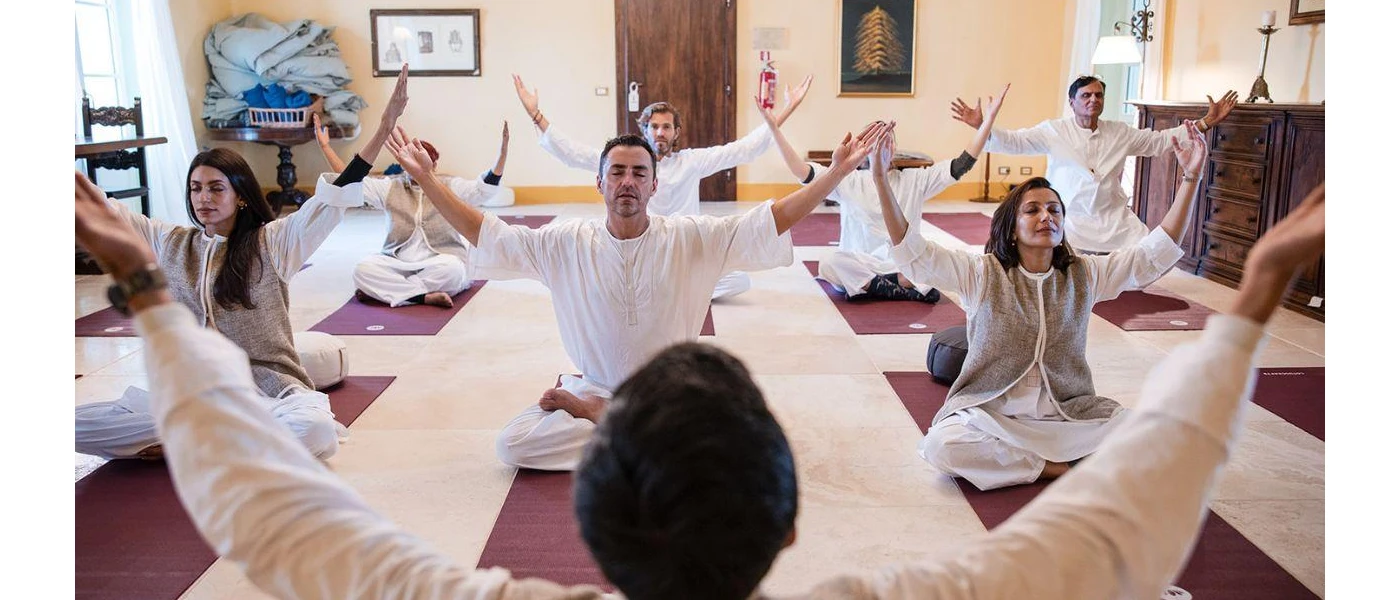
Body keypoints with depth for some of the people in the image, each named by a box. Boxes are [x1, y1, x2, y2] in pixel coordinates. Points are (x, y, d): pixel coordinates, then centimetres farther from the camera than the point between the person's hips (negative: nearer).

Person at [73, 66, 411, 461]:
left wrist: (384, 127, -16)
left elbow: (333, 197, -8)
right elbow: (99, 207, 17)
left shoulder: (272, 242, 0)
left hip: (267, 390, -3)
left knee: (315, 430, -37)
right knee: (80, 424, -17)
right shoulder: (170, 244, 12)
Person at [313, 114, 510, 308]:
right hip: (398, 263, 2)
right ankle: (425, 296, -32)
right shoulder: (390, 188, 10)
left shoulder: (450, 187, 3)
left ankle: (388, 289, -24)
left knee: (452, 268, -37)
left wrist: (503, 152, -21)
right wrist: (325, 146, 1)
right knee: (363, 269, -26)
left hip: (440, 263, -2)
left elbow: (485, 188, -8)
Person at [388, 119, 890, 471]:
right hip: (594, 386, -1)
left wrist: (838, 170, -19)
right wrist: (425, 179, -8)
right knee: (511, 444, -21)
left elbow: (772, 220, -12)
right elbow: (486, 234, -2)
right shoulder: (566, 243, -5)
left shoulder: (690, 238, -9)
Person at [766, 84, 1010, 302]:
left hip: (903, 265, 1)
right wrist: (774, 128, -13)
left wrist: (989, 119, -6)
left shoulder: (914, 180, 7)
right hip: (859, 264, 0)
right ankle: (908, 290, -22)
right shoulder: (849, 181, 4)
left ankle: (869, 285, -15)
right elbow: (802, 172, -5)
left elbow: (962, 164, 2)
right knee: (830, 265, -35)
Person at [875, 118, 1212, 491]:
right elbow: (912, 253, -15)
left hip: (1069, 415, 2)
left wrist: (1191, 178, -8)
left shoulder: (1085, 275, 4)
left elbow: (1157, 252, -1)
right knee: (941, 446, -33)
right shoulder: (982, 274, -4)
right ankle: (1056, 467, -14)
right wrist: (881, 177, -24)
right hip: (990, 414, -2)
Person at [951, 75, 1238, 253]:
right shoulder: (1054, 131, -3)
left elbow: (1160, 140, 15)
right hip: (1071, 217, -3)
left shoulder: (1120, 133, 8)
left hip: (1114, 216, 4)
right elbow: (1014, 142, -10)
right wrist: (982, 127, -26)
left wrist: (1207, 122, 10)